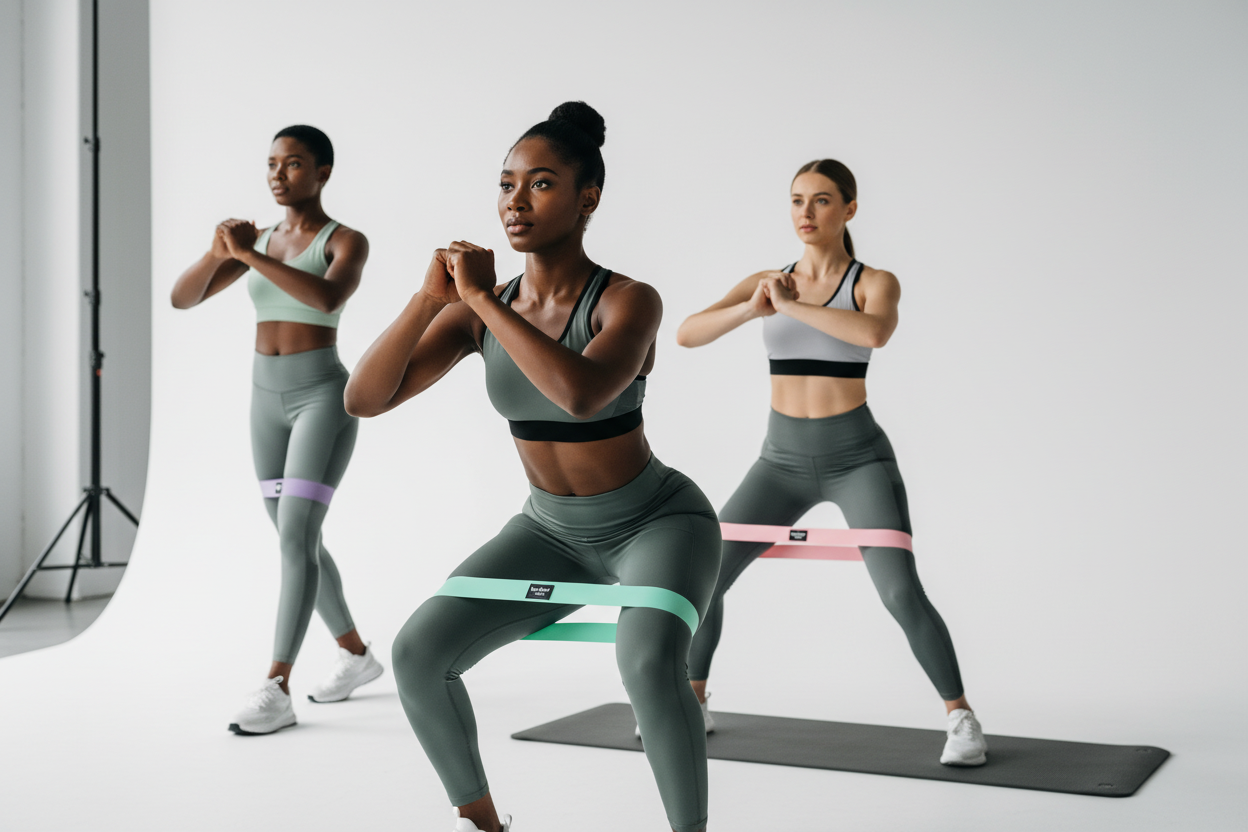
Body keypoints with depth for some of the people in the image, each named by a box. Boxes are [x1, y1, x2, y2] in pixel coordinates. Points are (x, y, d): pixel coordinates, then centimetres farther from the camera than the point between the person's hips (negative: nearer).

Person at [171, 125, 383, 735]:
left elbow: (329, 297, -29)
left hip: (325, 399, -7)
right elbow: (183, 298, 3)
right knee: (299, 542, 12)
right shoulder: (261, 241, 13)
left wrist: (251, 255, -31)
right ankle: (356, 654, 30)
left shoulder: (349, 242, -6)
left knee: (295, 537, -17)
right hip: (268, 402, 7)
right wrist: (219, 252, -16)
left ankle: (275, 692, -16)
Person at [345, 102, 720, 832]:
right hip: (554, 531, 5)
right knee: (419, 653, -8)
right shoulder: (480, 312, -9)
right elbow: (365, 398, -15)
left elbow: (580, 393, -44)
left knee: (648, 662, -35)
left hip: (658, 523, -5)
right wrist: (431, 297, -28)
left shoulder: (630, 301, -23)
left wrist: (482, 297, -35)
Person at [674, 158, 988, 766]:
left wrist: (790, 307, -27)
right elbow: (686, 335, -9)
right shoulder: (766, 282, 5)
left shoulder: (877, 282, -5)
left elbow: (875, 333, -31)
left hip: (858, 458, -3)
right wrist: (753, 309, -26)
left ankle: (962, 719, -1)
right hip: (784, 460, 3)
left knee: (902, 595, -19)